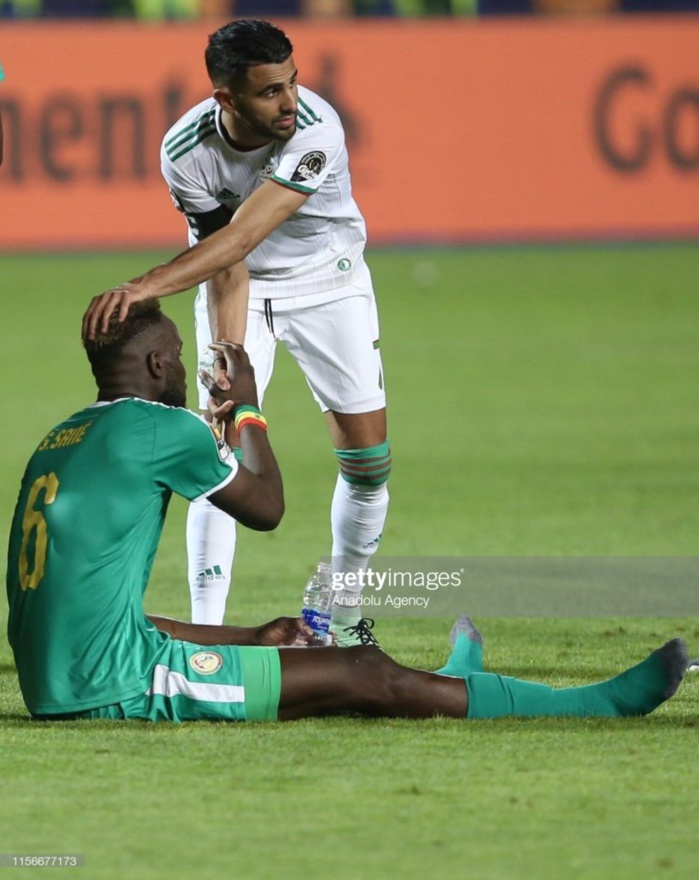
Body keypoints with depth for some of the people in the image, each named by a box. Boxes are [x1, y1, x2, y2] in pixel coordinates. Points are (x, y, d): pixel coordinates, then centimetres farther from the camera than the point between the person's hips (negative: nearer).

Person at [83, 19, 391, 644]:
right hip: (238, 286, 0)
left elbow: (242, 237, -45)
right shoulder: (187, 151, -27)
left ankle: (344, 617, 19)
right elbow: (227, 264, -22)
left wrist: (145, 287, -56)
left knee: (368, 459, -3)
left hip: (328, 283, 0)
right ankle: (205, 635, -12)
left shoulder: (316, 129, -36)